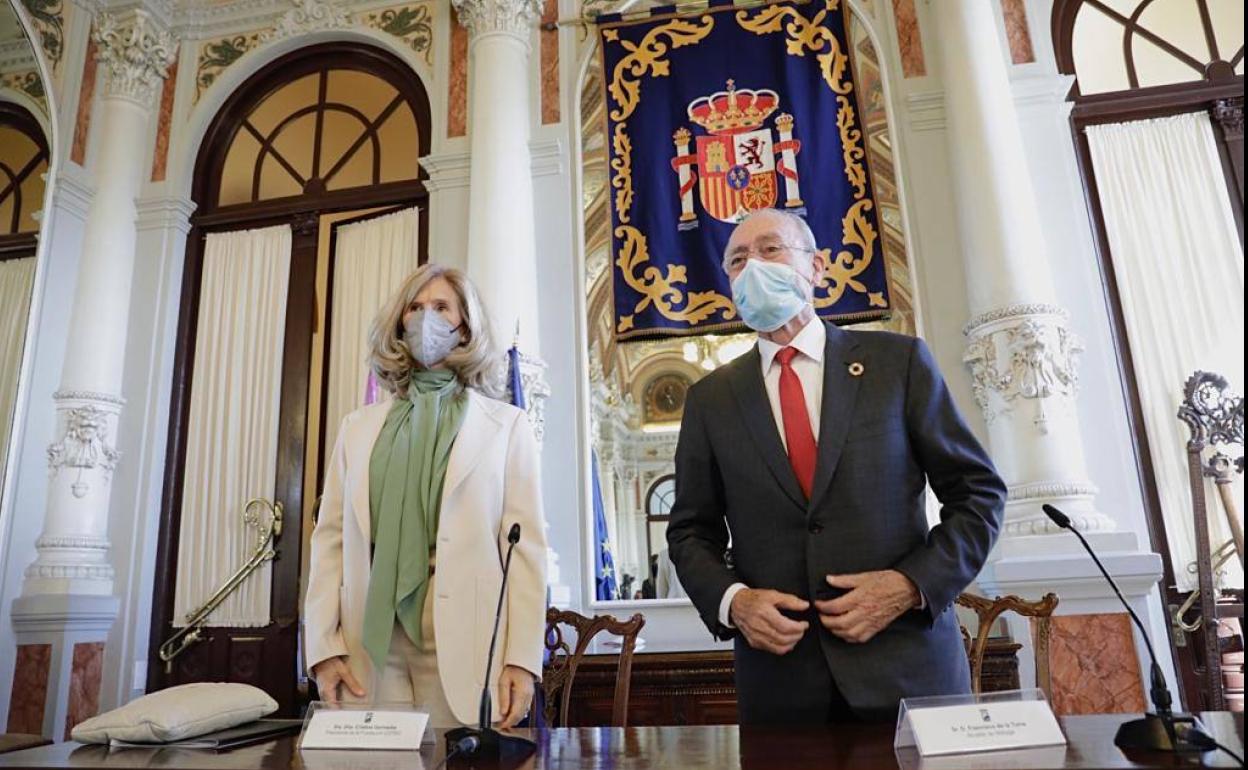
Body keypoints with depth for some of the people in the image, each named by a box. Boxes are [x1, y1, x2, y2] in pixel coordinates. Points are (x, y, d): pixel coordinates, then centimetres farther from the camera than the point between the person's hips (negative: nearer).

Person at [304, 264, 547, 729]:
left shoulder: (506, 424, 5)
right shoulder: (358, 426, 15)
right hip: (369, 641, 3)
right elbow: (331, 537, 9)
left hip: (463, 642, -2)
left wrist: (522, 658, -9)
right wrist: (324, 647, -1)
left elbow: (524, 543, -1)